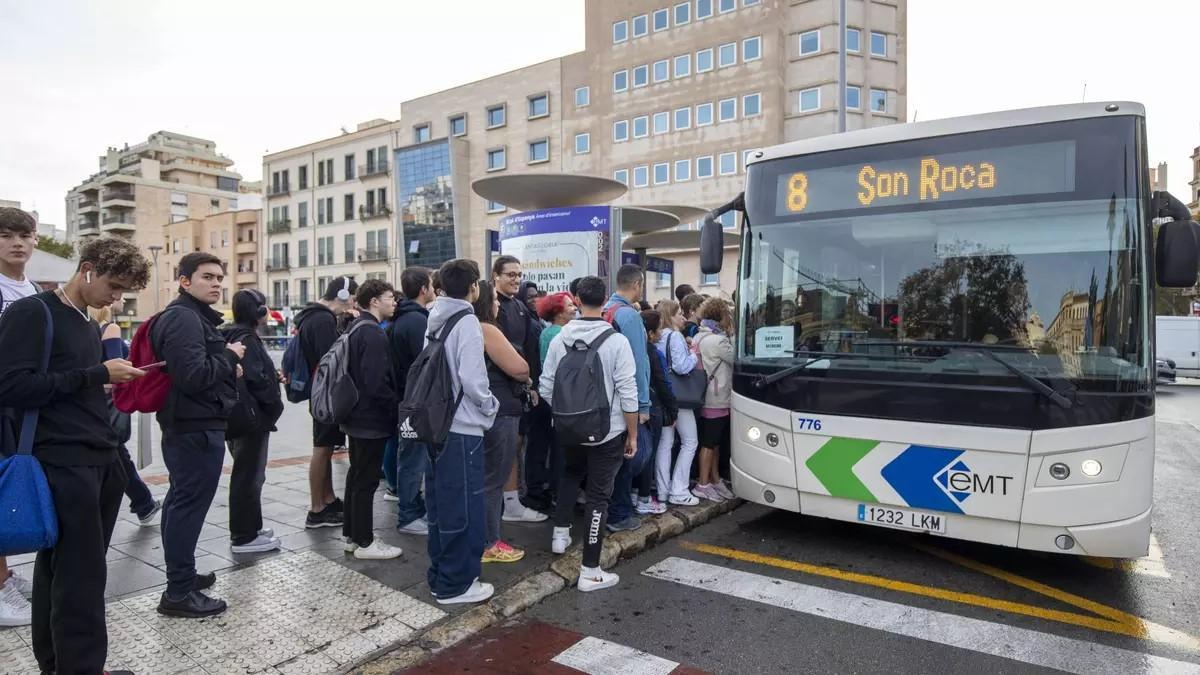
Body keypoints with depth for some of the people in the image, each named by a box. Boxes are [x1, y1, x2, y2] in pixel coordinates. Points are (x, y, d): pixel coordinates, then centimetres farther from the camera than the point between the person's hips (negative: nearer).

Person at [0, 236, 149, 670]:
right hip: (64, 464, -8)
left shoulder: (86, 324, 18)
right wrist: (96, 375, -17)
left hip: (100, 462, 8)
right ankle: (81, 666, 5)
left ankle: (56, 662, 23)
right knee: (81, 575, -4)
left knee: (61, 569, 14)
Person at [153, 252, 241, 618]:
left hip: (189, 426, 11)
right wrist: (230, 357, -14)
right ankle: (179, 593, 5)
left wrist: (227, 368, 6)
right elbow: (193, 375, -28)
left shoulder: (194, 316, 17)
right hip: (196, 427, -11)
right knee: (190, 504, -4)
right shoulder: (184, 318, -17)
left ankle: (181, 574, 34)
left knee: (182, 501, 19)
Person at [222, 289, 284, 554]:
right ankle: (244, 537, 6)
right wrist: (275, 403, -12)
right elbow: (255, 379, -24)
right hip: (252, 417, -10)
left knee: (247, 474, 18)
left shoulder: (236, 336, 13)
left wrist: (274, 377, 9)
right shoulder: (247, 340, -17)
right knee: (249, 476, -2)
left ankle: (249, 528, 29)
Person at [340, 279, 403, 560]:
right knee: (367, 480, -1)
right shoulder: (373, 334, -20)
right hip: (372, 418, -10)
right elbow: (377, 383, -26)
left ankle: (351, 535, 28)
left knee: (356, 475, 17)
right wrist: (397, 407, -12)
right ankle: (365, 542, 9)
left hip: (356, 415, 10)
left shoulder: (355, 328, 12)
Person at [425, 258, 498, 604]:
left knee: (440, 503, 16)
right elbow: (472, 379, -19)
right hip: (462, 428, -8)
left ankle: (440, 574, 29)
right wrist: (490, 407, -4)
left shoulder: (435, 320, 10)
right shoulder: (466, 322, -14)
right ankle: (456, 584, 11)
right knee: (463, 507, 1)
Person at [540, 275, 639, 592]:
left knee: (570, 474, 32)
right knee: (598, 496, 4)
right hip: (607, 431, -4)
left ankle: (560, 533, 34)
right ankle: (590, 571, 10)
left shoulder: (560, 339, -3)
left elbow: (546, 388, 1)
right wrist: (632, 434, -4)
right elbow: (627, 393, -15)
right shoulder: (616, 341, -14)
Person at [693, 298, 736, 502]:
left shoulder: (699, 336, 10)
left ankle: (715, 479, 27)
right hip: (717, 401, -9)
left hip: (707, 399, 9)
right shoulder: (718, 340, -19)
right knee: (709, 443, 1)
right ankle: (703, 485, 10)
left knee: (715, 442, 17)